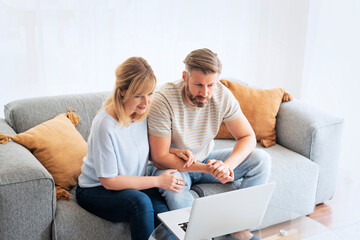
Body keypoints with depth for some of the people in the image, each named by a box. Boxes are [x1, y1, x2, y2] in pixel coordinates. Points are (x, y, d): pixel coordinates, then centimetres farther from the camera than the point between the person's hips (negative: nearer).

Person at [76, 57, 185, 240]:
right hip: (96, 190, -5)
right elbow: (109, 181, -20)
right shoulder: (105, 125, -26)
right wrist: (157, 181, -21)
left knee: (162, 210, -26)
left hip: (134, 184, 5)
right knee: (141, 202, -33)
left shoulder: (142, 112, -6)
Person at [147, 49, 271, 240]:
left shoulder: (222, 95, -14)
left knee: (261, 159, -13)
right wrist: (206, 169, -35)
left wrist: (227, 165, -31)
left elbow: (248, 137, -10)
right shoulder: (163, 101, -27)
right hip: (174, 166, -4)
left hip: (207, 160, 4)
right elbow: (159, 158, -26)